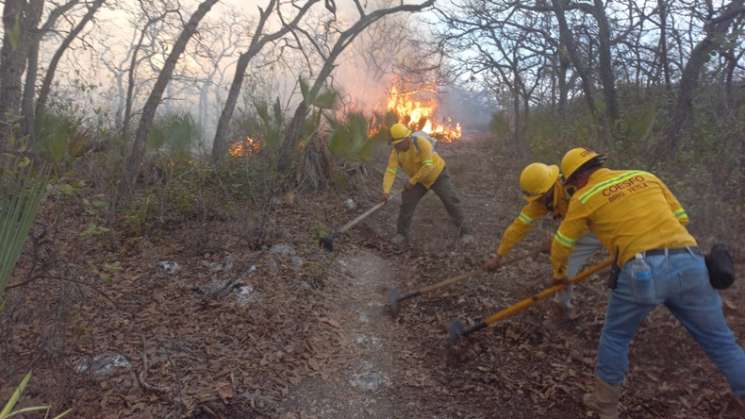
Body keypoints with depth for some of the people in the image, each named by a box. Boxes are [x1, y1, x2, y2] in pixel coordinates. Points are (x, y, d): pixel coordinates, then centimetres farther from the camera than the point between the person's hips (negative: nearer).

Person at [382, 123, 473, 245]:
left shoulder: (421, 143, -33)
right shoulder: (396, 152, -19)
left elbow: (428, 166, -35)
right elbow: (390, 172, -26)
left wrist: (412, 181, -30)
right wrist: (386, 191, -40)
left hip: (437, 175, -4)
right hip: (419, 180, 4)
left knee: (451, 201, -8)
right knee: (407, 203, -7)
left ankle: (464, 232, 4)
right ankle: (402, 234, 5)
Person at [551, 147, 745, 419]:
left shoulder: (583, 197, 11)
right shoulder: (646, 177, 22)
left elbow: (561, 245, 19)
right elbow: (681, 219, 25)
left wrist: (559, 273, 38)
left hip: (643, 272, -4)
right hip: (689, 263, 4)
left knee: (615, 336, 18)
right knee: (720, 341, 20)